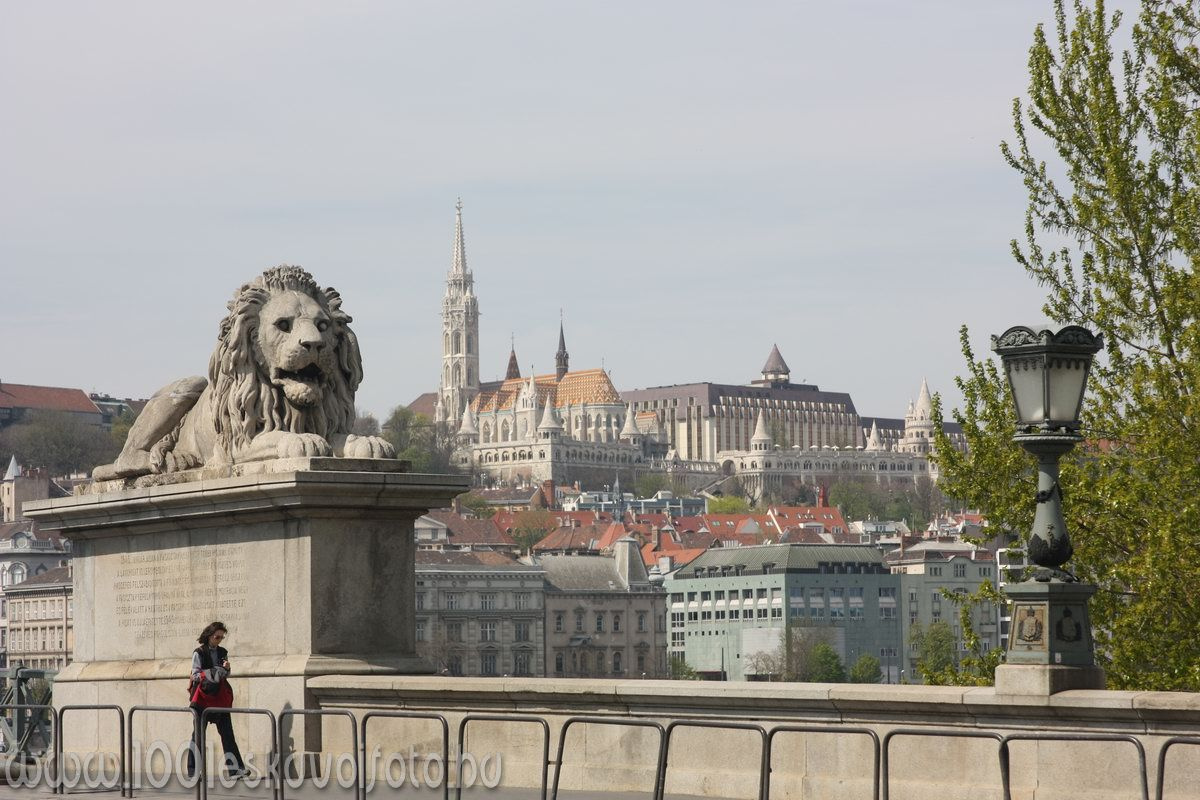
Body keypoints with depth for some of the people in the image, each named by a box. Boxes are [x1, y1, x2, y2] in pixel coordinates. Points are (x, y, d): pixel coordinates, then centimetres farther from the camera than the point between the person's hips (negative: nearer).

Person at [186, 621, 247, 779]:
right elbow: (195, 675, -8)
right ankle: (193, 769, 6)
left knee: (226, 730, -2)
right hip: (202, 696, -4)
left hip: (220, 697, 4)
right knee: (198, 732, 0)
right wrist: (214, 672, -18)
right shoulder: (199, 653, -3)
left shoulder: (223, 653, 12)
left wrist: (226, 669, -5)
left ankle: (235, 768, -6)